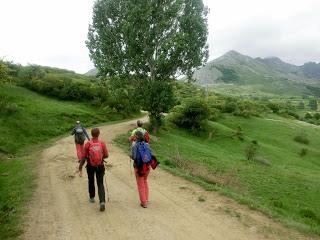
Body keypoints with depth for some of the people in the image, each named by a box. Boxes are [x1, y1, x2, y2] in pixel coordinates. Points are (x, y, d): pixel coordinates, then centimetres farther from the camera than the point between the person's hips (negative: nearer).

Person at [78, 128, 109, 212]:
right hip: (100, 167, 0)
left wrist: (80, 168, -7)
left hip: (90, 167, 0)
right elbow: (106, 155, -4)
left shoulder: (88, 144, -14)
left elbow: (83, 157, -12)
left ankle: (92, 197, 40)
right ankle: (102, 201, -10)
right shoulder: (102, 143, -12)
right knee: (100, 184, 5)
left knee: (91, 182, 24)